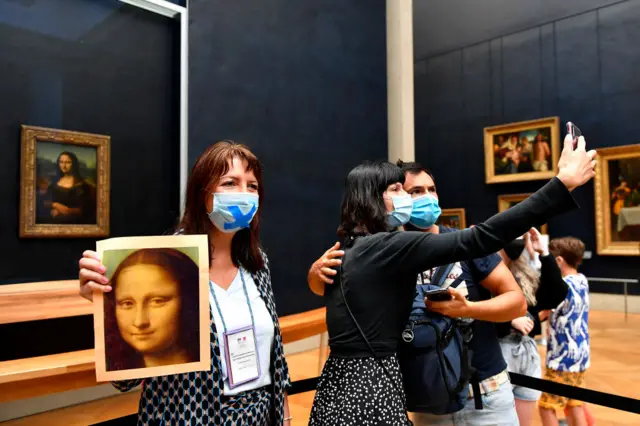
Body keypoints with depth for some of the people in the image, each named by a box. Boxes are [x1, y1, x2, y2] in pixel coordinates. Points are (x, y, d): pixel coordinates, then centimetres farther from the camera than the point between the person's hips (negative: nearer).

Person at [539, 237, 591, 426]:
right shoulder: (582, 280, 3)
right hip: (579, 355, 9)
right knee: (574, 405, 17)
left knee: (546, 406, 2)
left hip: (564, 359, -8)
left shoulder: (564, 287, -21)